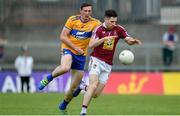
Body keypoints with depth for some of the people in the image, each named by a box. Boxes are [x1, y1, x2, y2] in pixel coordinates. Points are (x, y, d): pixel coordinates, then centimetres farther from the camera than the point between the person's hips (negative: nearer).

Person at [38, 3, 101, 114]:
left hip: (81, 55, 3)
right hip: (68, 49, -3)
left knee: (74, 87, 7)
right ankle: (48, 79, -11)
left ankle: (63, 106, 32)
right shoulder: (73, 20, -8)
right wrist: (76, 48, -16)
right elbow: (63, 37, -10)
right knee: (65, 68, -39)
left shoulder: (95, 23, -5)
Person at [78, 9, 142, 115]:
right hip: (96, 60, -4)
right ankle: (83, 111, -22)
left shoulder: (119, 29, 3)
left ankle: (84, 88, 33)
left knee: (96, 94, 0)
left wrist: (134, 41, -22)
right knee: (94, 85, -24)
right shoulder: (99, 29, -6)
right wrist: (104, 38, -27)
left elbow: (129, 40, 1)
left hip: (108, 65, 4)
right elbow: (91, 45, -15)